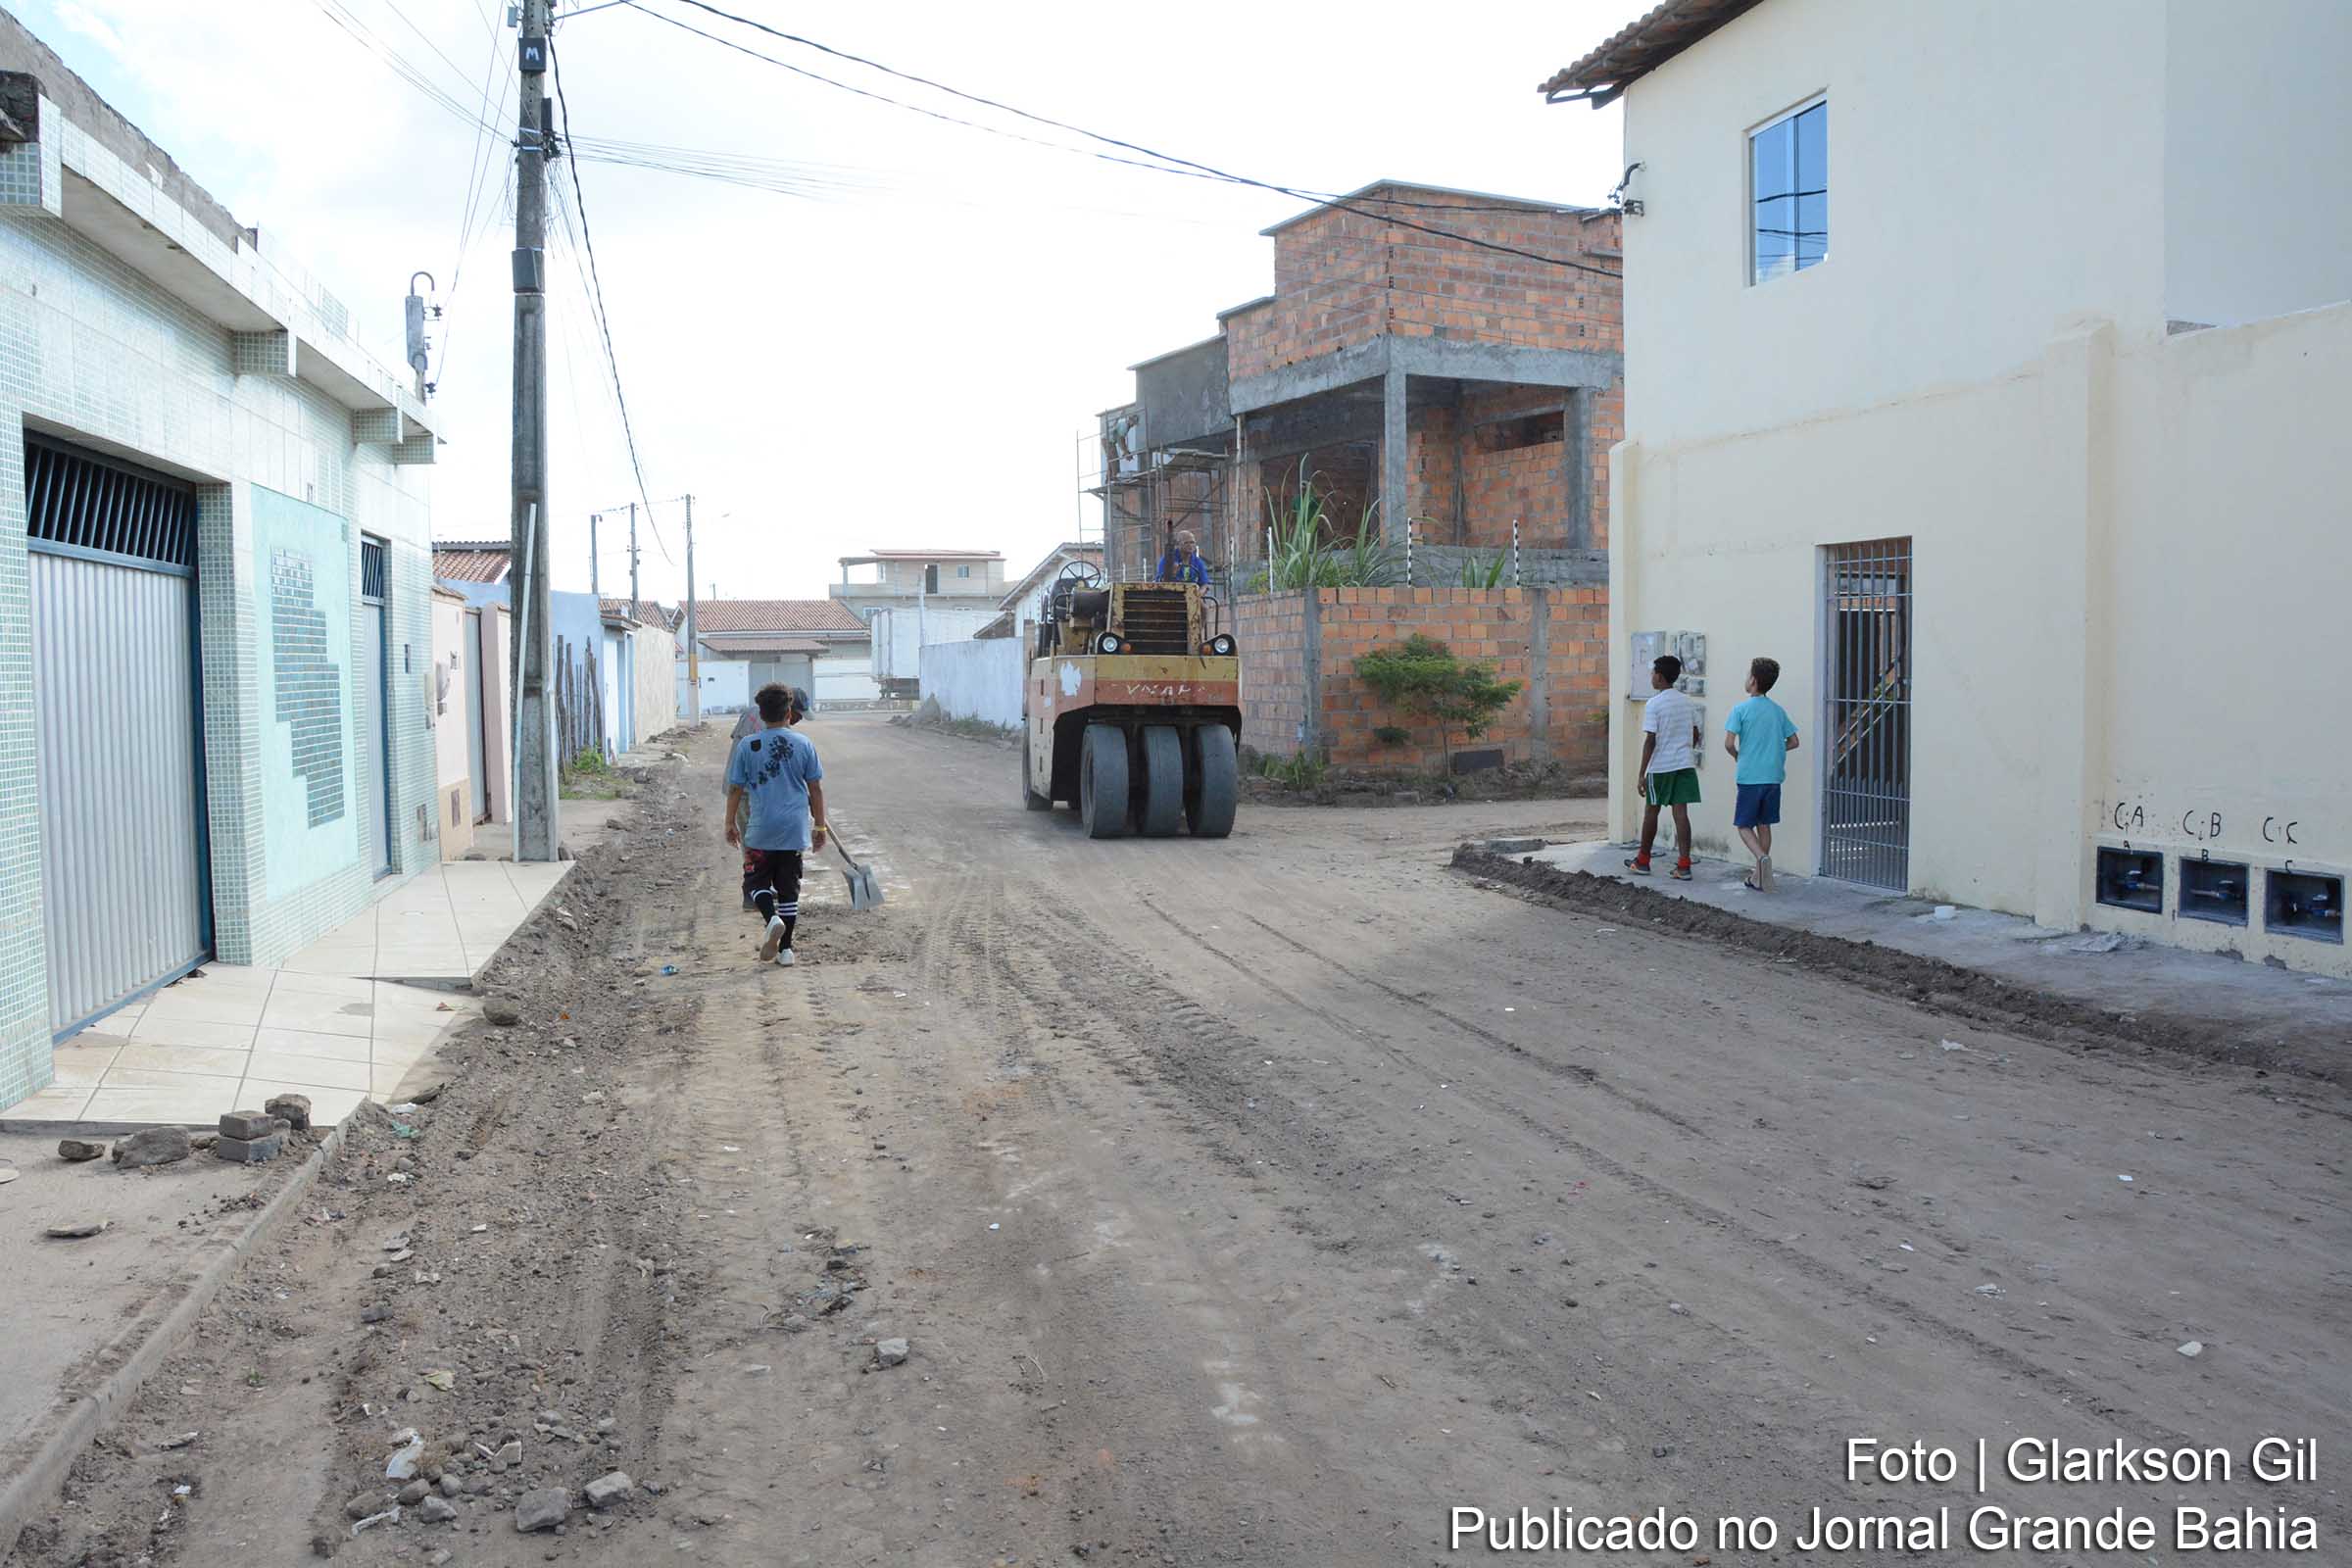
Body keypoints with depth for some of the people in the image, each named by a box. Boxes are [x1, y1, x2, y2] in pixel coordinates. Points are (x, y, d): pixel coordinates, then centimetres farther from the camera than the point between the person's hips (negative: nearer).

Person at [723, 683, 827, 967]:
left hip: (761, 831, -1)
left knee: (756, 881, 12)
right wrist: (820, 826, 12)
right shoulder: (803, 744, -1)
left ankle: (772, 919, -17)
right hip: (795, 830, 2)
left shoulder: (747, 745, -4)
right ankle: (786, 949, 12)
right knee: (789, 888, 10)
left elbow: (735, 789, 1)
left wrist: (731, 823, 14)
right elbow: (816, 789, 2)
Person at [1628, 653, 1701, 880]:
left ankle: (1643, 861, 21)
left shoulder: (1653, 704, -11)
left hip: (1660, 767, -5)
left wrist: (1642, 773, -11)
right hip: (1685, 764, 5)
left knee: (1651, 811, 9)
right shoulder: (1688, 703, 8)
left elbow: (1650, 741, -14)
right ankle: (1684, 866, -5)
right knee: (1681, 812, 2)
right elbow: (1695, 735, 14)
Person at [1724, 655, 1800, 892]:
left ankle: (1763, 857, -23)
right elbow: (1793, 742, 11)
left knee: (1744, 825, 4)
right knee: (1764, 825, 13)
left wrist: (1737, 756, 5)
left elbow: (1729, 743, -15)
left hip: (1749, 777, -5)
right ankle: (1759, 877, 17)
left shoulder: (1741, 710, -9)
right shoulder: (1778, 711, 7)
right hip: (1773, 777, 5)